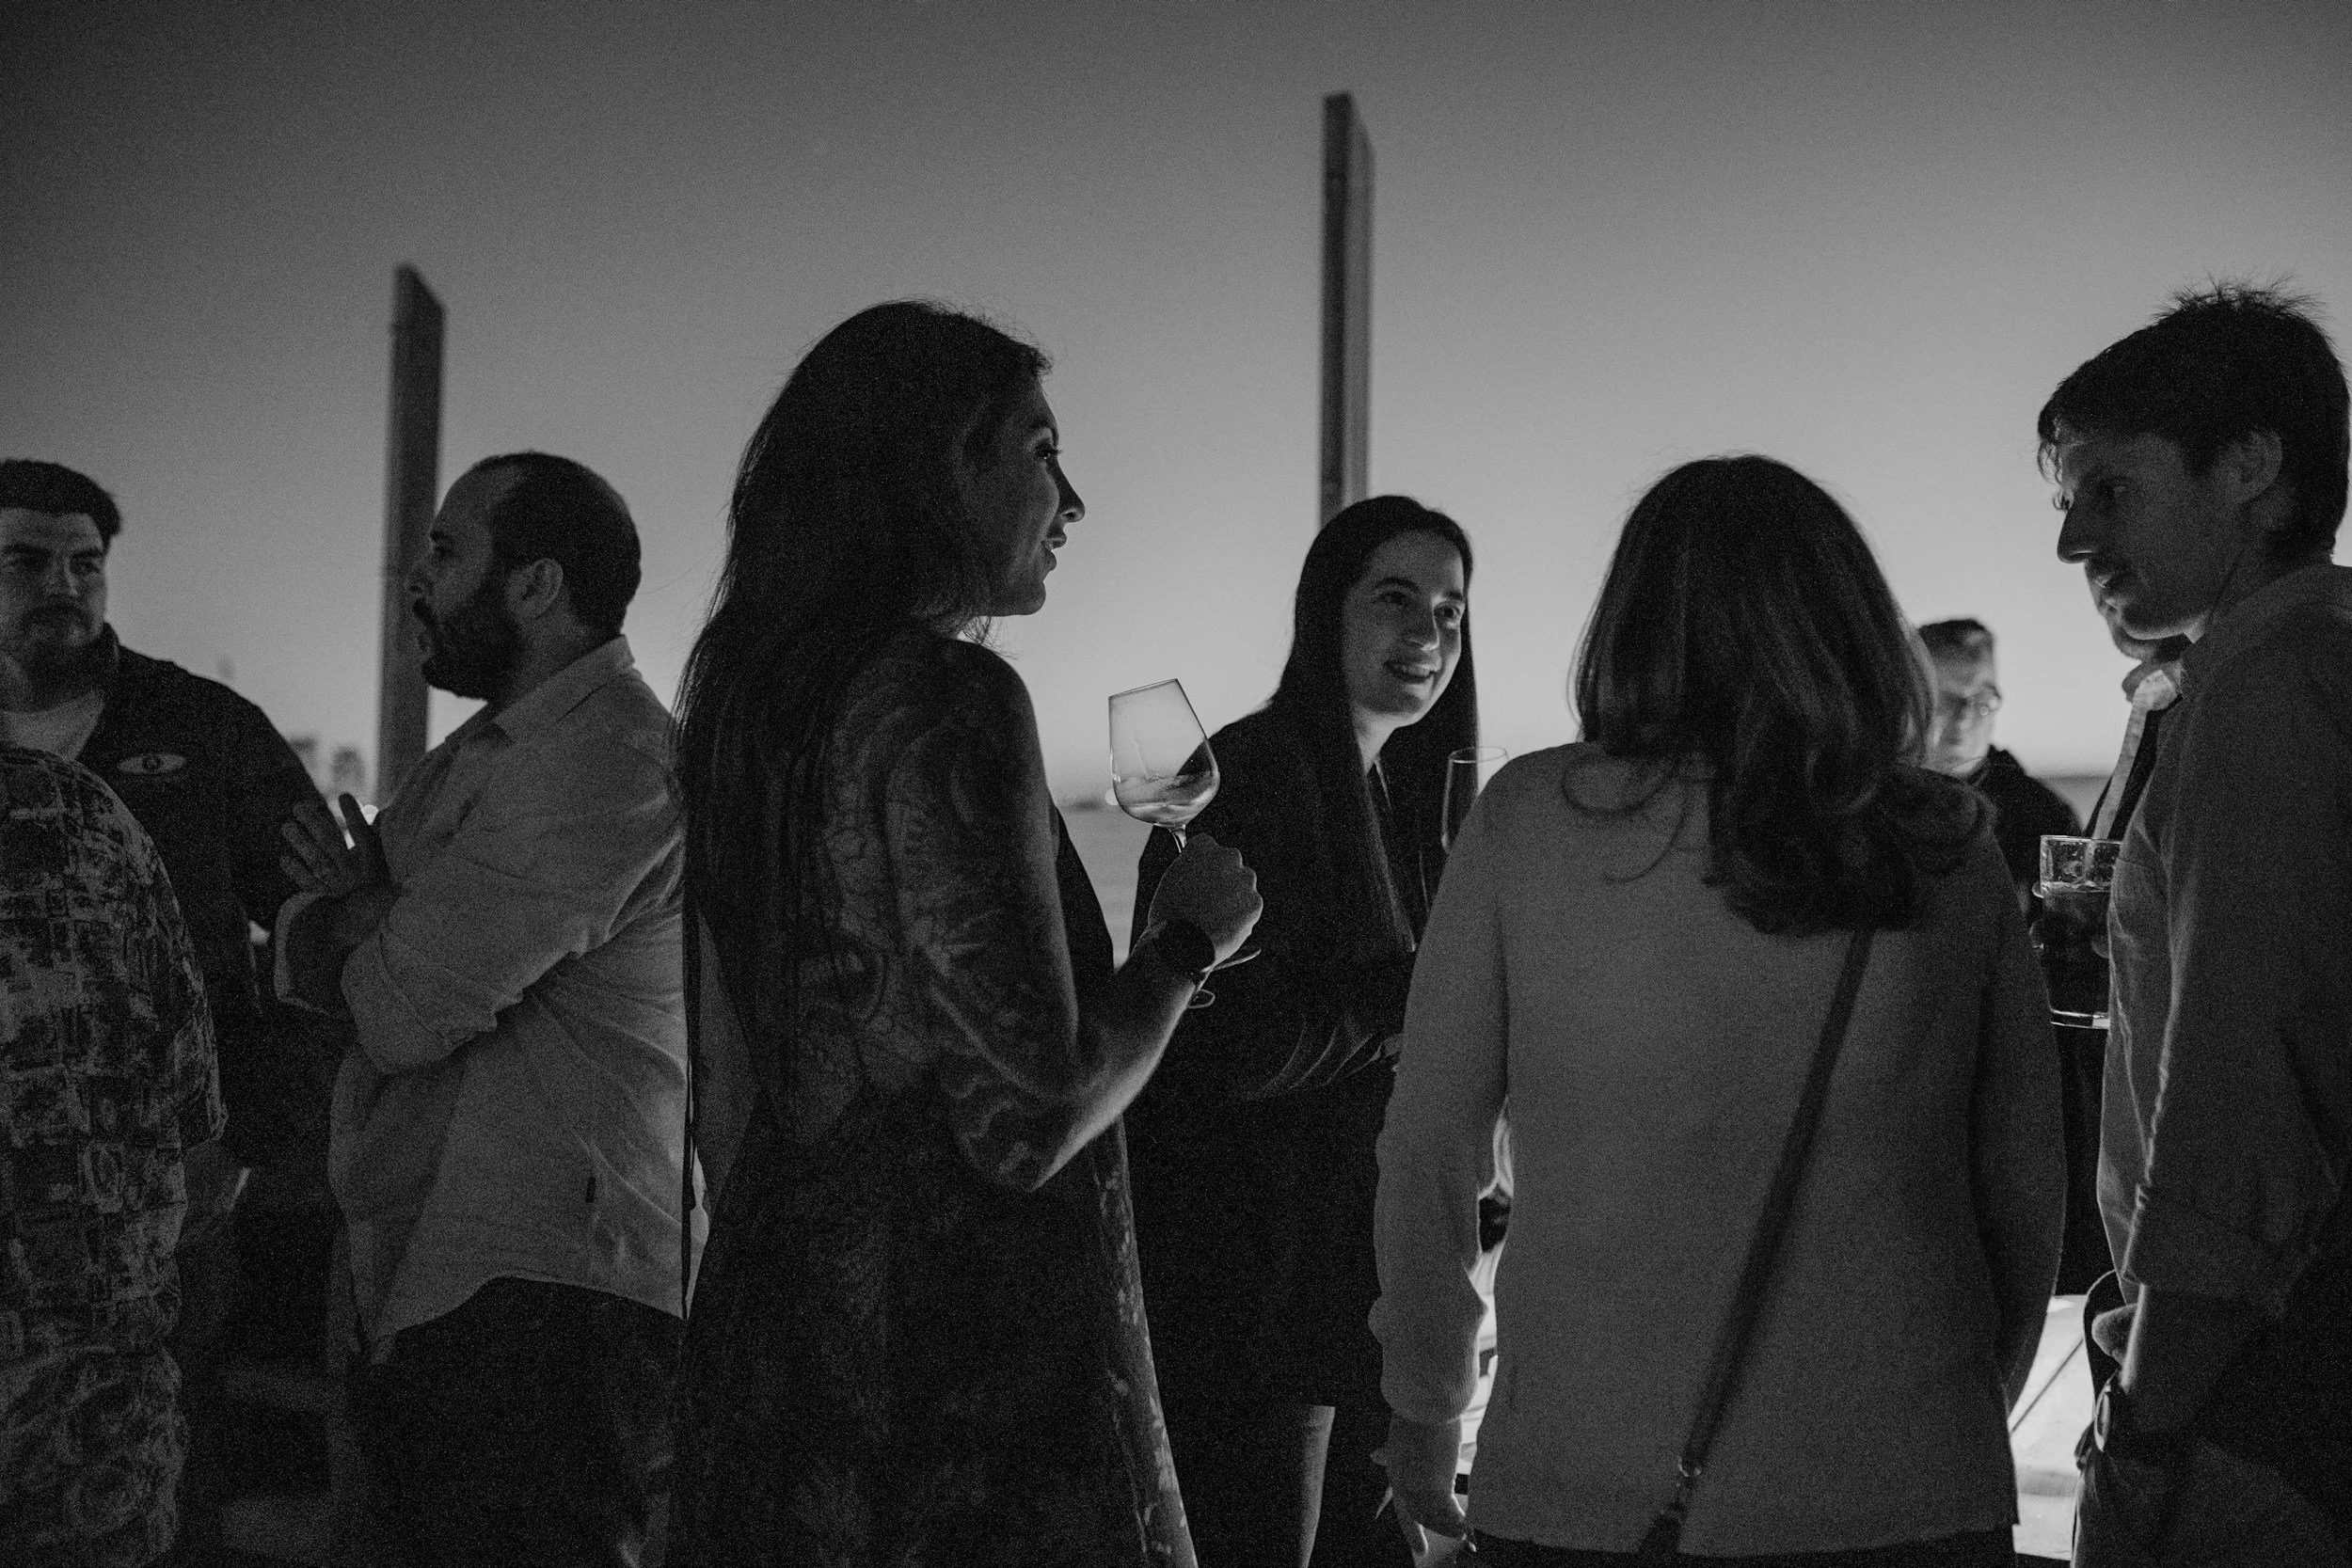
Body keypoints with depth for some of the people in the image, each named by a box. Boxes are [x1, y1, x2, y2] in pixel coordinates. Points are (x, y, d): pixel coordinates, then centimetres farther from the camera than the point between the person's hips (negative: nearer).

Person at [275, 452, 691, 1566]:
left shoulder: (609, 756, -14)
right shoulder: (492, 746, 20)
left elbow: (406, 1008, -18)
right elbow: (291, 947, 17)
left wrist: (352, 915, 5)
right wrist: (371, 919, -7)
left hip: (542, 1296, -10)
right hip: (434, 1287, 10)